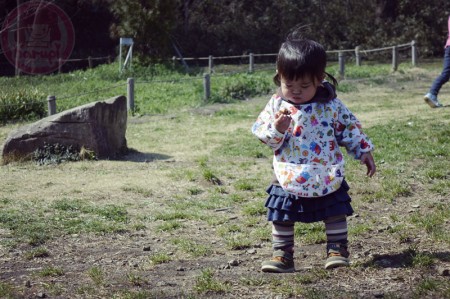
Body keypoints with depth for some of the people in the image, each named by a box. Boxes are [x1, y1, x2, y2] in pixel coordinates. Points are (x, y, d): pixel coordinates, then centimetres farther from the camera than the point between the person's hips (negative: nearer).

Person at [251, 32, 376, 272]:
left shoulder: (331, 106, -8)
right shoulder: (277, 105, -6)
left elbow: (350, 128, 2)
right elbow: (260, 131, -7)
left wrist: (364, 152, 2)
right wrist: (277, 129, -27)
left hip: (327, 178, -1)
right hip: (288, 179, 1)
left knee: (335, 213, 9)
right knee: (282, 218, 6)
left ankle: (337, 249, 24)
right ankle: (282, 254, 17)